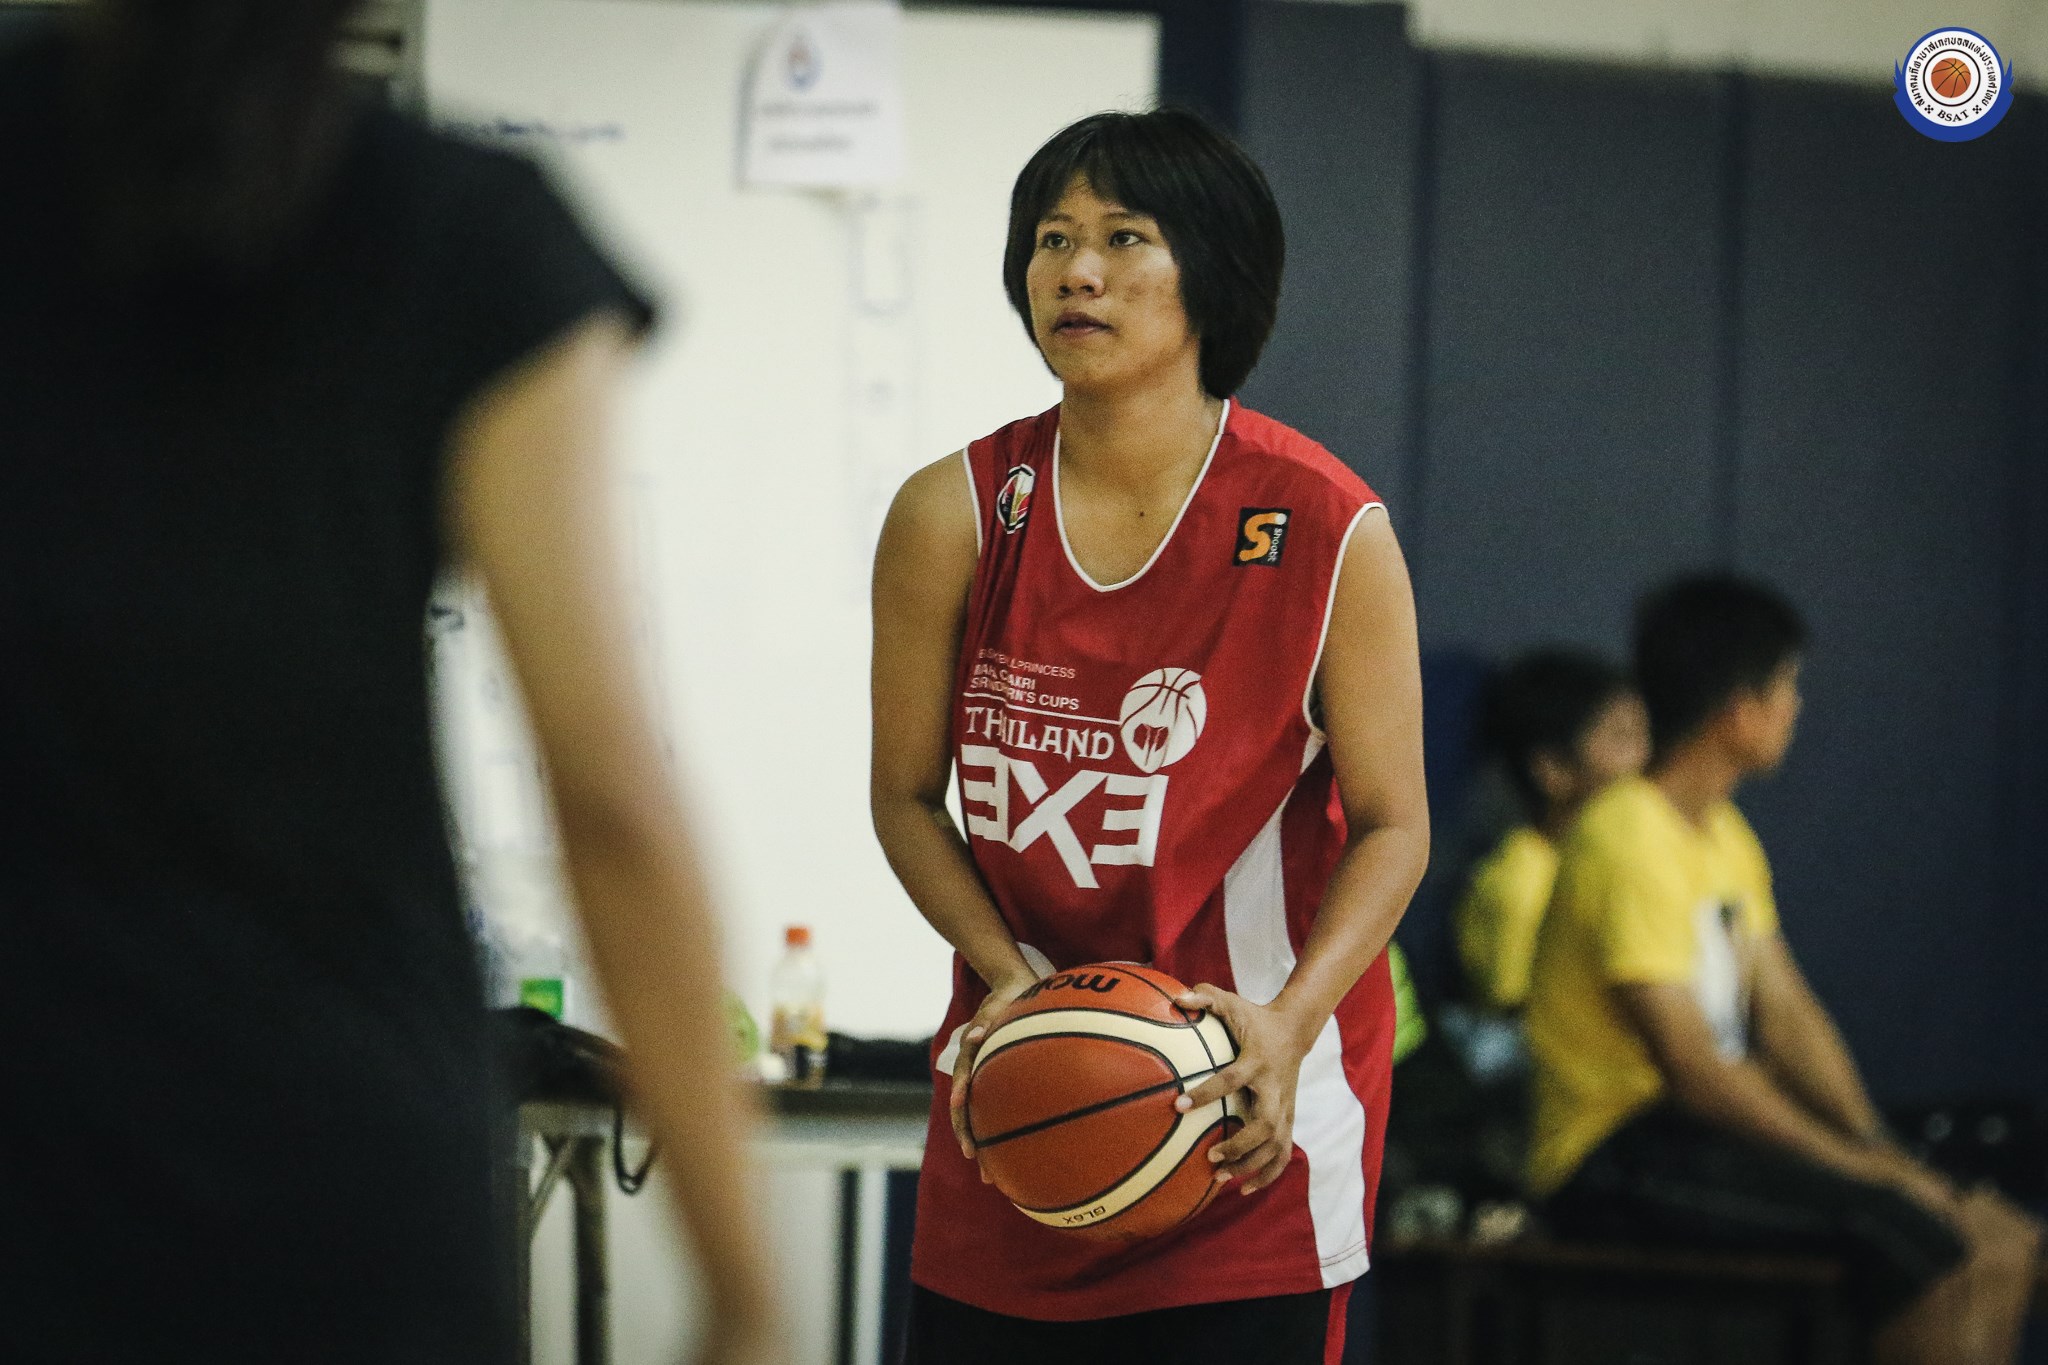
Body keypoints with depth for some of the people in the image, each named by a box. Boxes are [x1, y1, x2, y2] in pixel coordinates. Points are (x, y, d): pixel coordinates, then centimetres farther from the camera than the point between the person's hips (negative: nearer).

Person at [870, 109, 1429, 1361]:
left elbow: (1391, 828, -4)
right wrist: (1005, 975, -10)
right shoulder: (955, 517, -4)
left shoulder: (1328, 530, -9)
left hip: (1246, 1103, -2)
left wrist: (1288, 1022, -19)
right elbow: (908, 798, 6)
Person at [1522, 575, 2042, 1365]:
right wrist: (1870, 1170, -17)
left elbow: (1789, 1019, 13)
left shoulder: (1726, 839, 15)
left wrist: (1880, 1151, -2)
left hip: (1702, 1130, 10)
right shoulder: (1630, 845, -16)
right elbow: (1693, 1069, -21)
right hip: (1616, 1165, -10)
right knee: (1917, 1237, -26)